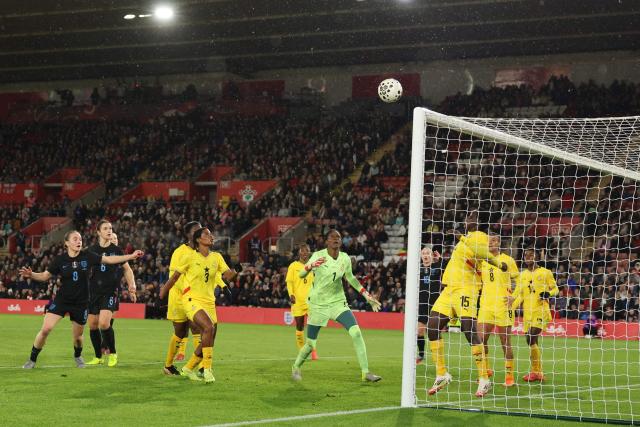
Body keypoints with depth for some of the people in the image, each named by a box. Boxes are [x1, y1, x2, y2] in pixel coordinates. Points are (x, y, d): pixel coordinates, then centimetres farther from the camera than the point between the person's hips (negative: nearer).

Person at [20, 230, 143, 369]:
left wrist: (131, 256, -4)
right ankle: (32, 359, 2)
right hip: (61, 299, -1)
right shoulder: (60, 260, -8)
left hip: (81, 303, 1)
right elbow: (44, 276, -2)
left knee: (77, 336, 11)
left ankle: (77, 356, 45)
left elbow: (110, 259, -1)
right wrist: (30, 274, -21)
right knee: (46, 329, -15)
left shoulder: (87, 256, -6)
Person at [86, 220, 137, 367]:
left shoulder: (116, 250, 1)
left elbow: (127, 269, 10)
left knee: (104, 323, -18)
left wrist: (132, 286, -1)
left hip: (111, 292, -3)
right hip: (94, 292, 3)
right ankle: (98, 357, 20)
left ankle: (113, 353, 2)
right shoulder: (92, 250, 3)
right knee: (93, 325, 4)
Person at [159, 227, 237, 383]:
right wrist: (164, 290, 11)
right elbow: (175, 275, 3)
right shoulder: (190, 257, -6)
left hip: (209, 301, 6)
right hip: (192, 300, -6)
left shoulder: (216, 257, 6)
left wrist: (231, 273, -24)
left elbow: (227, 274, -1)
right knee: (208, 327, -28)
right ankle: (207, 369, -21)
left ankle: (188, 368, 28)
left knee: (209, 341, 5)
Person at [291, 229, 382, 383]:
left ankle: (365, 372, -11)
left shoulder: (345, 258, -3)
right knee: (311, 343, 4)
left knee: (356, 332, -17)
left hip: (338, 302, 3)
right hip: (318, 304, -3)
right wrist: (310, 266, -40)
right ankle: (296, 367, 34)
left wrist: (366, 295, 10)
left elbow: (350, 278, 15)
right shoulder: (318, 256, -14)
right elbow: (300, 275, -18)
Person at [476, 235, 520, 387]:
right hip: (485, 306, 4)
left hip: (503, 306, -4)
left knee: (505, 342, -1)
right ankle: (486, 370, 13)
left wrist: (513, 297, -11)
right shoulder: (482, 261, 11)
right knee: (480, 339, -4)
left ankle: (510, 376, 8)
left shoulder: (507, 260, 1)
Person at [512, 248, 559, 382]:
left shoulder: (545, 273, 0)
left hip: (540, 311, -6)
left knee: (531, 339, -17)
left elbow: (555, 289, 5)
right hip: (527, 312, 6)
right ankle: (538, 372, 19)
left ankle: (535, 372, -8)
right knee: (531, 342, 7)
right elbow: (519, 295, 12)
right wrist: (510, 307, -2)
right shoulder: (522, 275, 13)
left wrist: (548, 293, -16)